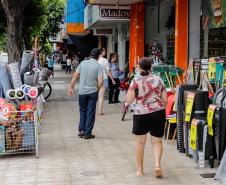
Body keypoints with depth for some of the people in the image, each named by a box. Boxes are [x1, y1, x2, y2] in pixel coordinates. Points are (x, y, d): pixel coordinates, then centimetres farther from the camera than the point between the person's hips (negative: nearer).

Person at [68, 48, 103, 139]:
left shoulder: (83, 63, 1)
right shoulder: (98, 66, -8)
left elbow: (75, 76, 1)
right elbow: (100, 81, -15)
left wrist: (71, 87, 8)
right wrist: (97, 89, 3)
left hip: (82, 92, 3)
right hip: (93, 92, -2)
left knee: (83, 110, 19)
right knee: (90, 112, 6)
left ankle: (81, 130, 14)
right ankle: (87, 133, 9)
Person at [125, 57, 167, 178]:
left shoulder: (136, 81, -3)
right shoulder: (158, 80, 6)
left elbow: (128, 100, -7)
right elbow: (165, 100, 6)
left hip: (141, 114, -2)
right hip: (158, 113, 2)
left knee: (140, 142, 11)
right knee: (157, 141, 10)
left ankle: (139, 169, 19)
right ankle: (157, 164, -9)